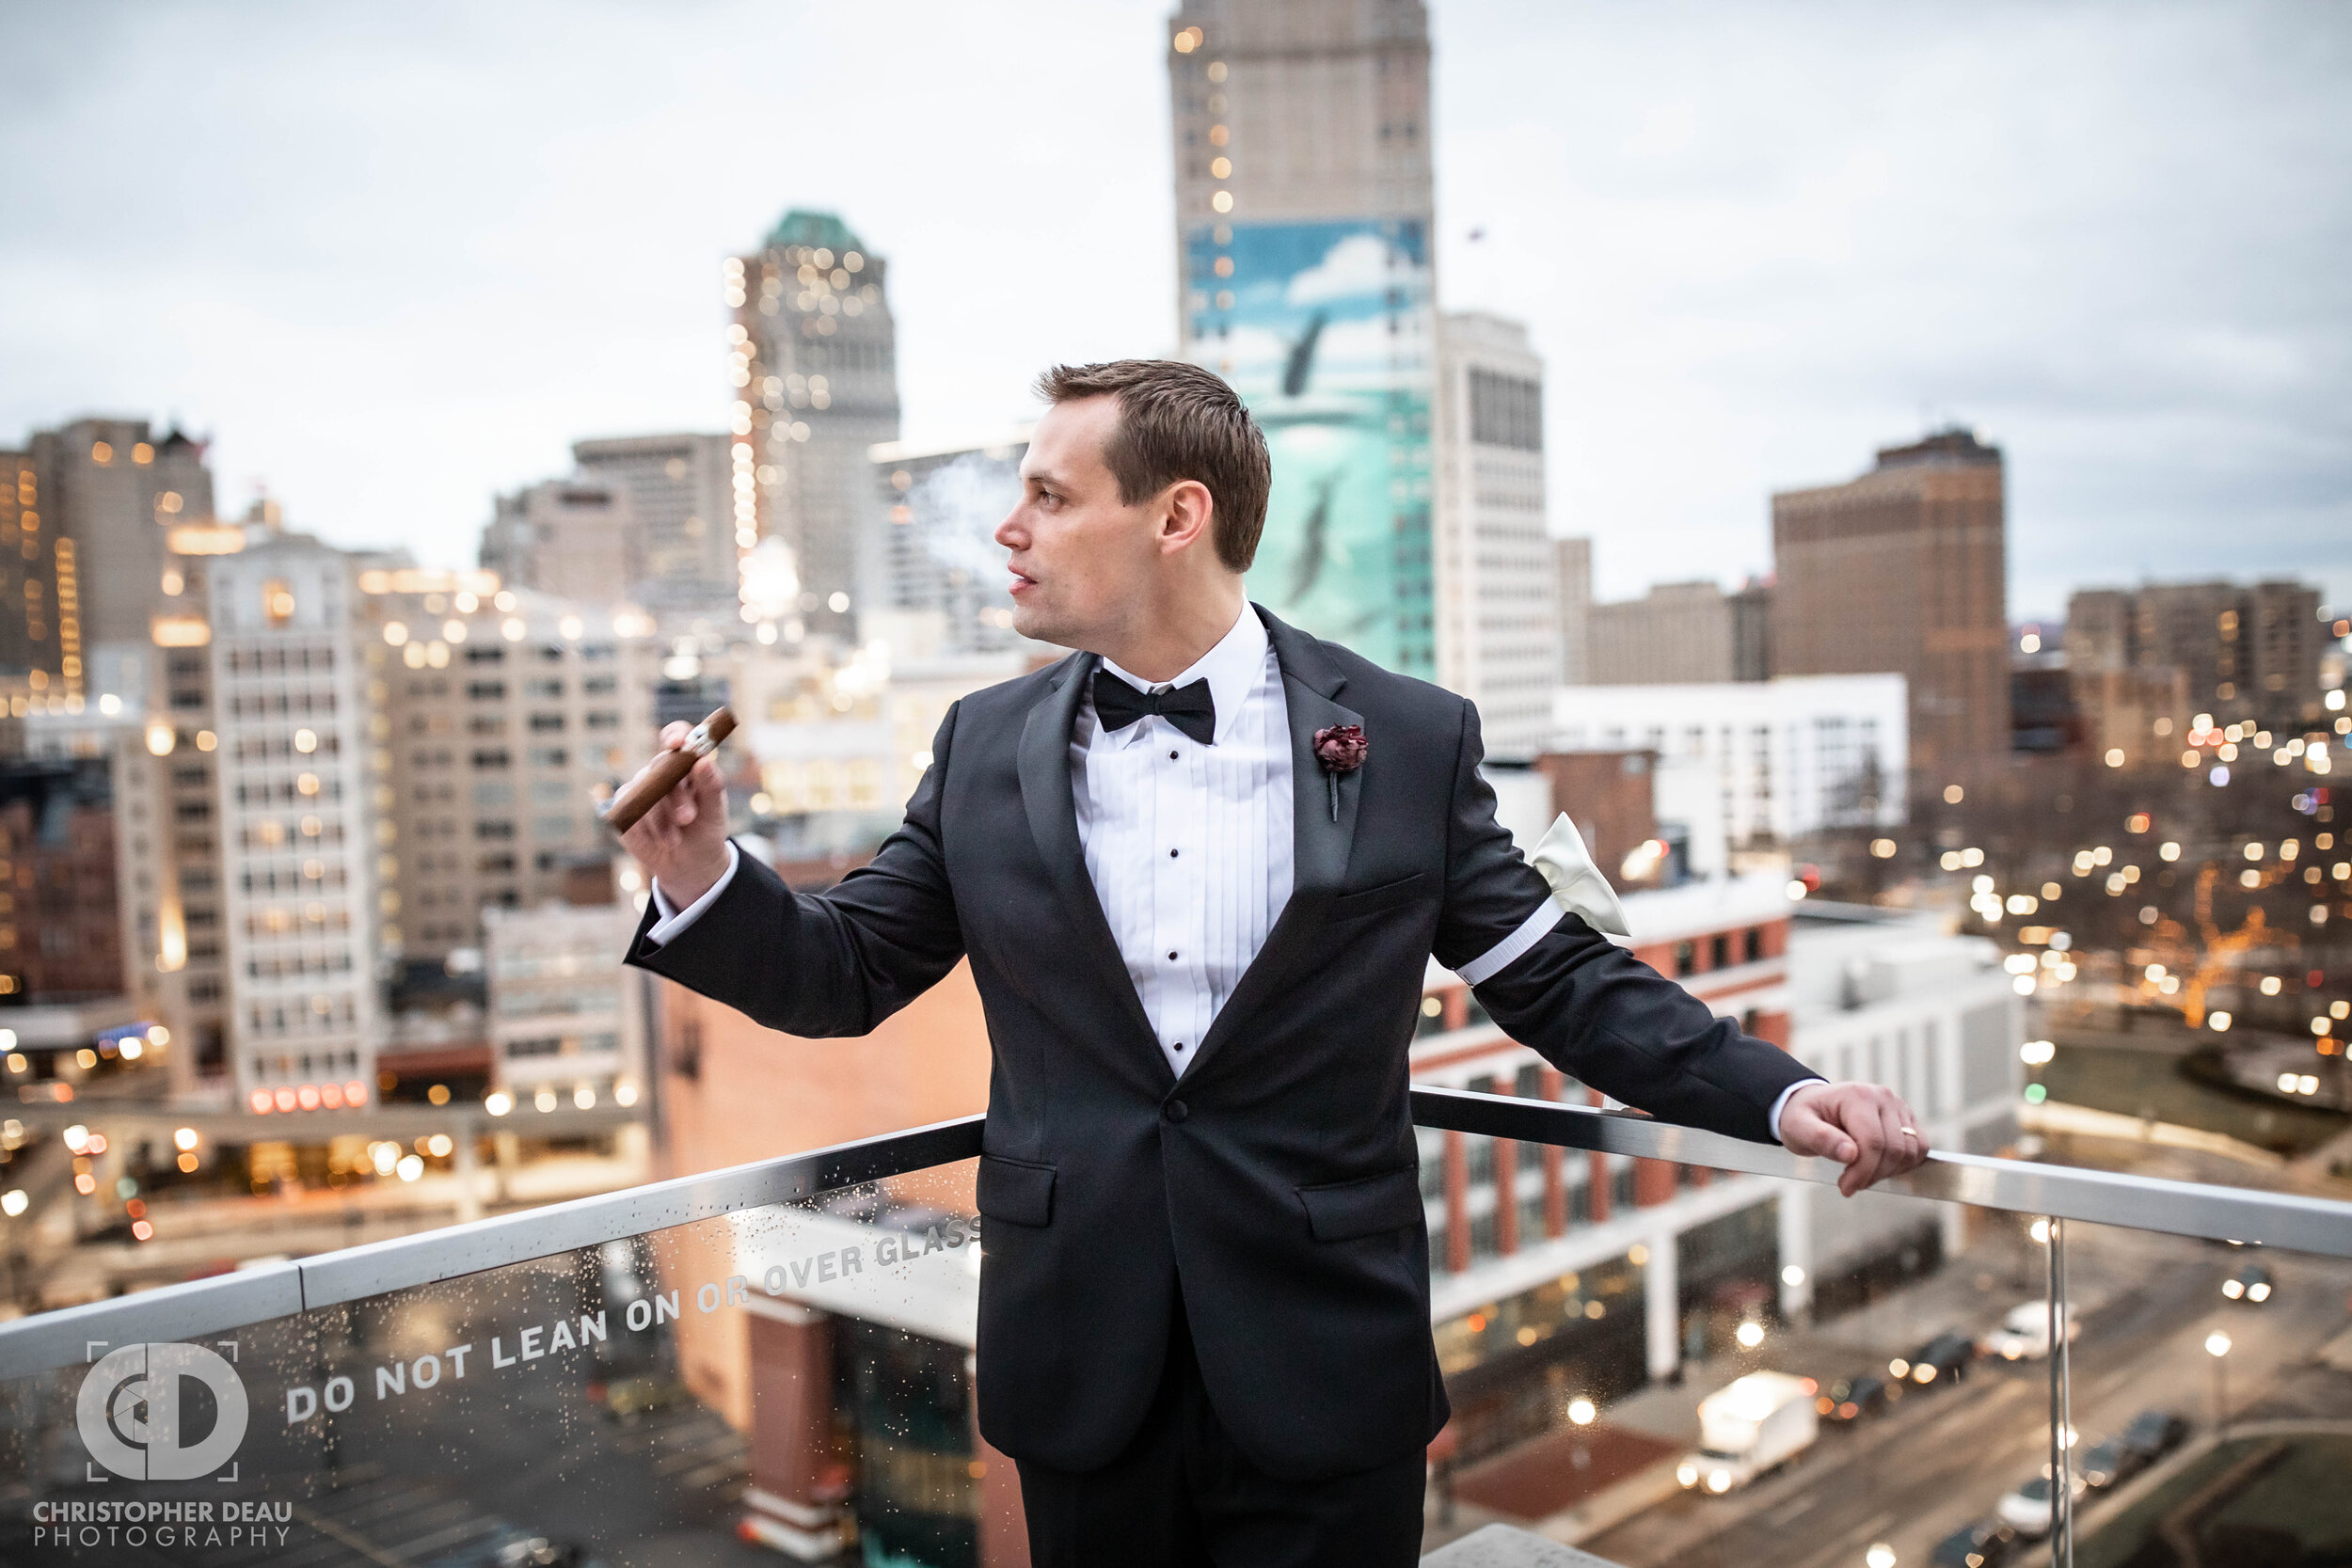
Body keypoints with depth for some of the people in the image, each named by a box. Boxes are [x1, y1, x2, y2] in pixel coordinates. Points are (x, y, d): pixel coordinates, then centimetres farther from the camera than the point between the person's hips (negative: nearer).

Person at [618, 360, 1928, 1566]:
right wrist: (706, 880, -10)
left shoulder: (1410, 741, -4)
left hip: (1326, 1370, -2)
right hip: (1081, 1373, 2)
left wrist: (1782, 1093, -10)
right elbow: (851, 972, 7)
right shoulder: (985, 748, 3)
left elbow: (1561, 979, 0)